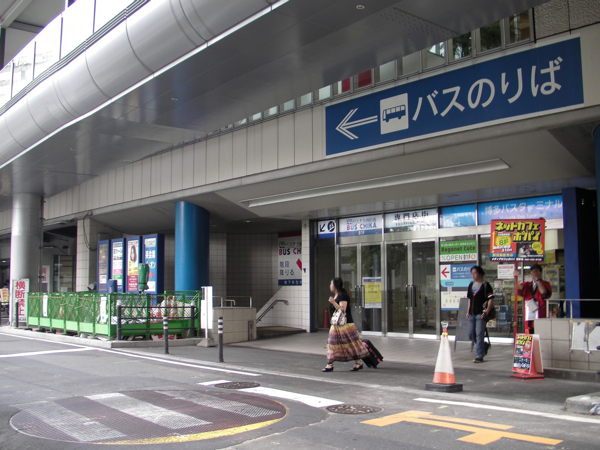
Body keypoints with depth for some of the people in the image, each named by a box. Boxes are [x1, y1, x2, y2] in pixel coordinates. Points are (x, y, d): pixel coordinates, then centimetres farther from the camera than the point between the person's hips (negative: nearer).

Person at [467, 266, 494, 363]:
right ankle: (484, 346, 31)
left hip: (480, 314, -7)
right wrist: (468, 311, 16)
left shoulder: (485, 285, -6)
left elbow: (491, 299, -10)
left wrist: (486, 312, -16)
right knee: (471, 334, 10)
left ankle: (479, 356, -3)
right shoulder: (471, 285, 15)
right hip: (472, 314, 7)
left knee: (479, 335, -8)